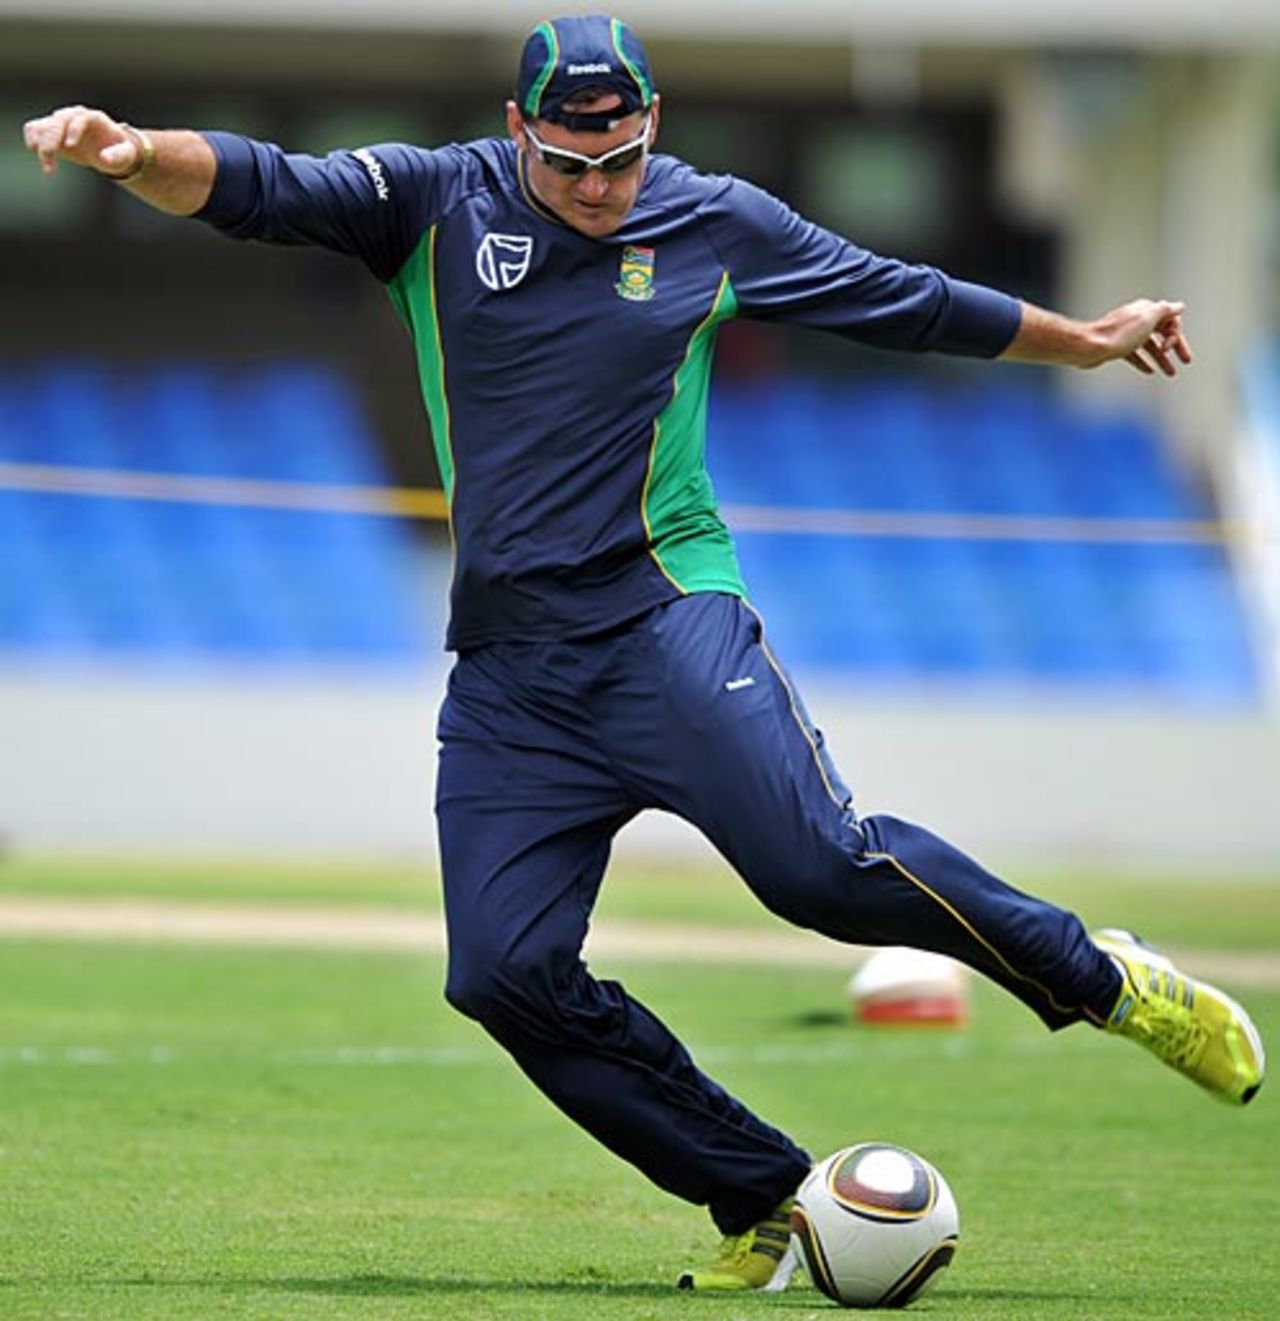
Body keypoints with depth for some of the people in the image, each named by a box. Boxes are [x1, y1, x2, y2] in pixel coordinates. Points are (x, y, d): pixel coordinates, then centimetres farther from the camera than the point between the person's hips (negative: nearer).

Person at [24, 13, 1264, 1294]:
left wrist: (1088, 340, 28)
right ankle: (765, 1200, 2)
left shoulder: (718, 224, 7)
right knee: (505, 972, -9)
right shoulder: (436, 203, 5)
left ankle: (1104, 983, -4)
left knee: (817, 862, -24)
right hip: (508, 675, 2)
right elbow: (254, 188, -6)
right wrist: (133, 153, -26)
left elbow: (905, 301, 19)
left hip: (668, 622, -2)